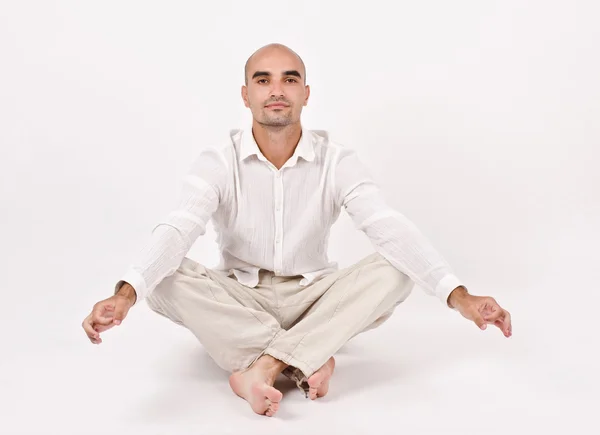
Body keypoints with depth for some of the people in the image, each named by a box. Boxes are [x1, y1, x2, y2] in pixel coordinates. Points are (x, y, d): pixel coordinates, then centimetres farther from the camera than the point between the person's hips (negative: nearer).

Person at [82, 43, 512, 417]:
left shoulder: (337, 161, -10)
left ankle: (263, 366, -31)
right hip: (238, 304, 0)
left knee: (396, 266, -25)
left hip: (314, 301, 1)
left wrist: (459, 295, -38)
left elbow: (392, 228, -23)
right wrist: (126, 293, -46)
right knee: (167, 278, -28)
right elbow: (177, 229, -26)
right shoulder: (218, 162, -10)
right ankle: (309, 358, -28)